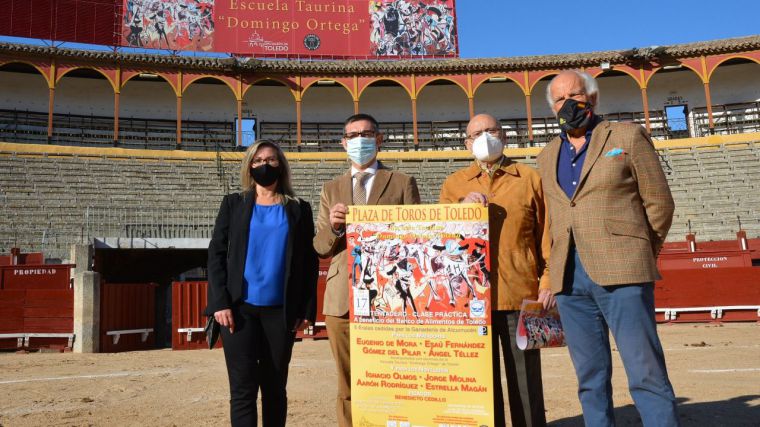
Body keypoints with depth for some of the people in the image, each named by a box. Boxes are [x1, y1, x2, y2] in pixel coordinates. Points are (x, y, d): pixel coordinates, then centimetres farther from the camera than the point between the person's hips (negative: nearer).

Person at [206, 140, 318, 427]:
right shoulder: (233, 204, 9)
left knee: (275, 388, 9)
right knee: (242, 389, -2)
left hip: (281, 310, 1)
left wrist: (305, 308, -2)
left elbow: (309, 261, 6)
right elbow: (216, 254, 4)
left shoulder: (298, 209, 8)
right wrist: (220, 302, -7)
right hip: (240, 308, 0)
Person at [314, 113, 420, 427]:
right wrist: (334, 227, -7)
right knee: (348, 386, 9)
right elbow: (321, 248, 13)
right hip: (342, 298, 3)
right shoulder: (331, 189, 17)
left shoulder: (402, 183, 9)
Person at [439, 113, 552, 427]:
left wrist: (548, 281, -1)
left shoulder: (529, 178, 9)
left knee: (525, 379, 6)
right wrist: (462, 208, -11)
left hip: (520, 294, -1)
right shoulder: (453, 184, 13)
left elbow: (546, 234, 8)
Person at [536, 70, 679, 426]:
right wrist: (556, 271, 11)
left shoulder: (628, 136, 5)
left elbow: (659, 203, 6)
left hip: (621, 273, -4)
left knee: (646, 374, -4)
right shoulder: (548, 156, 17)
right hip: (570, 279, 4)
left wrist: (636, 255, 7)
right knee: (590, 379, 9)